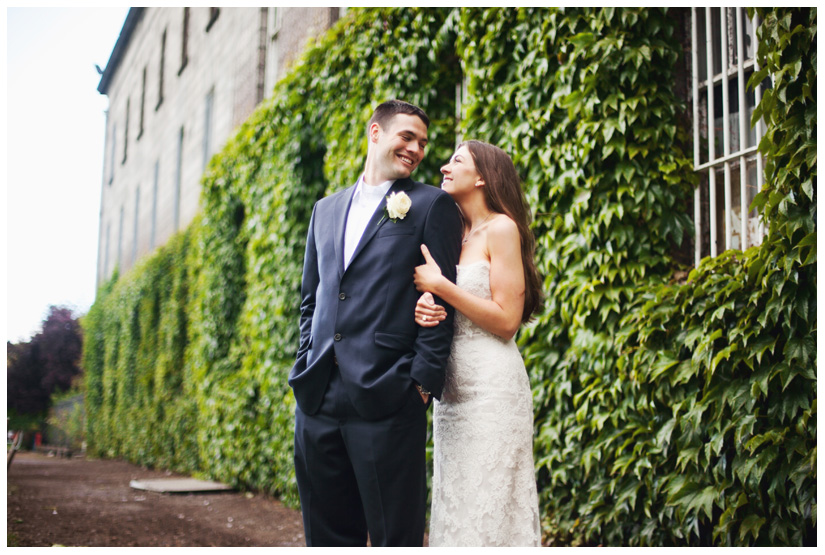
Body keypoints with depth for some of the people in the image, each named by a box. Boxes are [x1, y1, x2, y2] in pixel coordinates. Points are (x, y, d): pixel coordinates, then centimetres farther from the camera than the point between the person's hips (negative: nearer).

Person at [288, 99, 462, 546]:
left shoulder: (432, 205, 3)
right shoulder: (326, 209, 19)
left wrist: (424, 380, -10)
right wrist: (307, 366, 10)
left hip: (386, 398, -5)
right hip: (317, 397, 5)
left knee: (395, 536, 1)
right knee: (328, 536, 14)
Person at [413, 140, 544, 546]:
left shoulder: (501, 228, -6)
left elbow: (507, 320, -12)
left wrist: (440, 286, -13)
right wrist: (423, 307, -2)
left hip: (491, 386, -7)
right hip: (452, 384, 7)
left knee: (488, 509, -4)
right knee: (457, 507, 9)